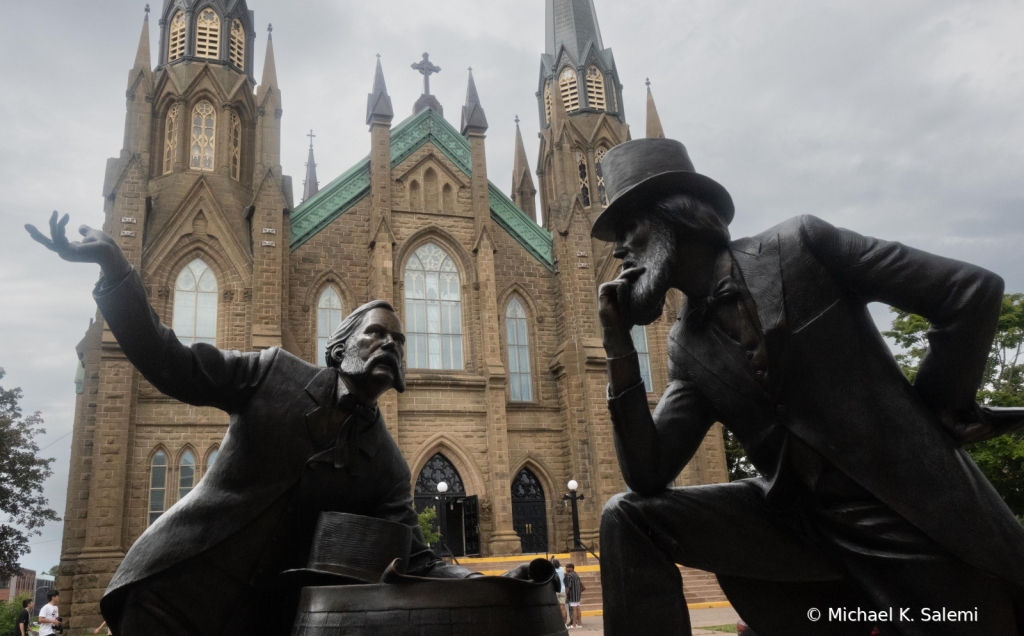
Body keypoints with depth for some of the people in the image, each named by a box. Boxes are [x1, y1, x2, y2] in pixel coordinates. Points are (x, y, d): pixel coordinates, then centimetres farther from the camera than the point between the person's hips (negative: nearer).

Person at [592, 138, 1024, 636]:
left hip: (920, 517, -3)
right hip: (801, 523, 4)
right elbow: (648, 476, -2)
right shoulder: (688, 346, 5)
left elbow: (972, 291, -6)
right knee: (628, 517, -10)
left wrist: (936, 409, -3)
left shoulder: (800, 244, -7)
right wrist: (619, 346, -7)